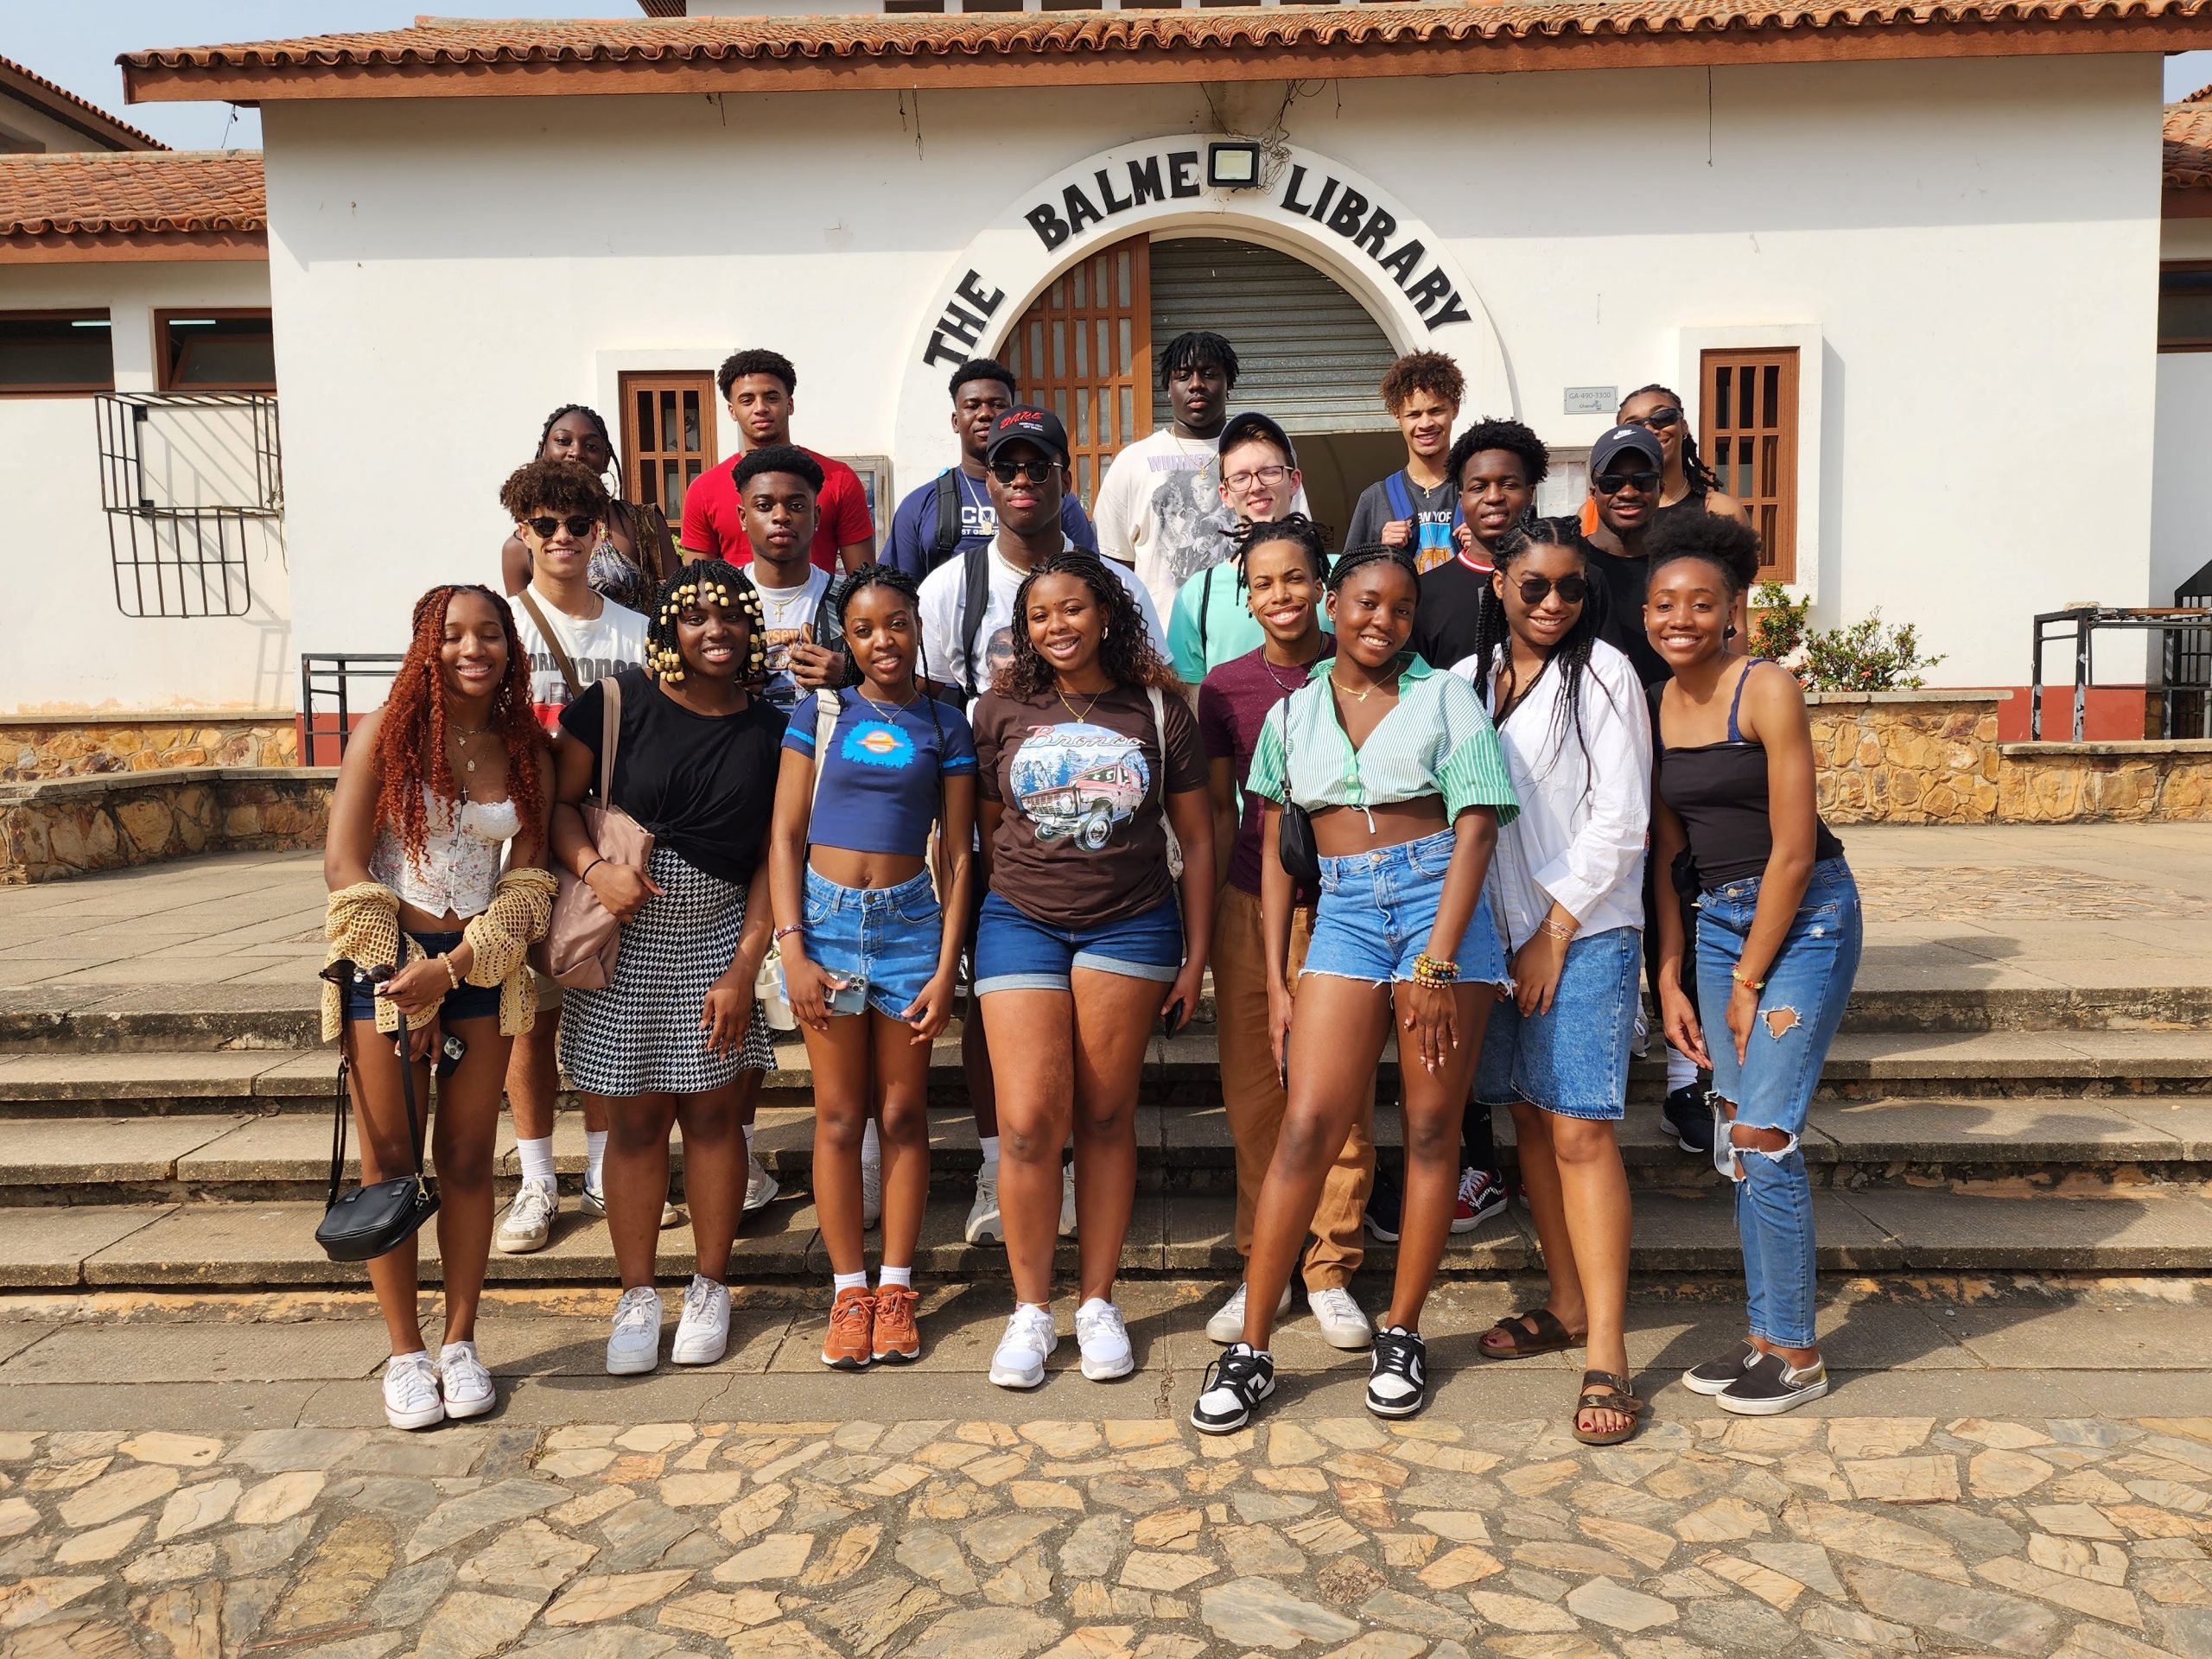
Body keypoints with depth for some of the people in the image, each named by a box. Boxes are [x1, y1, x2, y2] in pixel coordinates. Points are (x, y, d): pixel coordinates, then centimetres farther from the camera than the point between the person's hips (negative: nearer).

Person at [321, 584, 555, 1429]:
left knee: (467, 1161, 7)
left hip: (480, 969, 2)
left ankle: (460, 1343, 20)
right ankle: (404, 1353, 16)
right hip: (385, 962, -2)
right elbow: (343, 862, -8)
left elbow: (527, 881, 0)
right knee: (389, 1161, 3)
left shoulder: (526, 751, 4)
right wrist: (407, 991, -10)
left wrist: (452, 970, -13)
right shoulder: (387, 731, -4)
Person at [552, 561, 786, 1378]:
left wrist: (743, 967, -7)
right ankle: (637, 1298, 20)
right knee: (635, 1120, 6)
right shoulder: (618, 704, -4)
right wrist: (593, 867, -20)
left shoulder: (769, 729, 0)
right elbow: (557, 801, 0)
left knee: (711, 1112, 6)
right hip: (624, 938, -1)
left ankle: (709, 1288, 23)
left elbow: (771, 858, -1)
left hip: (718, 939, 1)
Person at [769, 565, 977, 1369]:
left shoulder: (945, 723, 4)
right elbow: (785, 836, 2)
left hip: (909, 920, 0)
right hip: (826, 917, 0)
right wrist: (793, 951, -7)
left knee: (903, 1114, 7)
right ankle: (848, 1290, 17)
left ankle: (896, 1287, 19)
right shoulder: (822, 713, 3)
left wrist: (946, 969, -4)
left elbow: (958, 852, 2)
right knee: (839, 1115, 6)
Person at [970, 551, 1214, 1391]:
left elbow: (1196, 840, 6)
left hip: (1131, 925, 0)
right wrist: (984, 931, 10)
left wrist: (1195, 958, 4)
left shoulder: (1158, 709, 2)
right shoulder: (1003, 709, 4)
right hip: (1021, 921, 0)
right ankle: (1030, 1311, 11)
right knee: (1028, 1120, -6)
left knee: (1106, 1117, 5)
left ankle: (1097, 1304, 19)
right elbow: (988, 830, 11)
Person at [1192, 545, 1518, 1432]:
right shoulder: (1292, 714, 11)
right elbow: (1275, 853, 13)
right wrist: (1276, 979, 6)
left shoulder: (1444, 695, 4)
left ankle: (1402, 1334, 19)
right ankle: (1250, 1349, 2)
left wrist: (1436, 962, -13)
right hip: (1343, 912, 1)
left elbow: (1475, 830, -4)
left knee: (1432, 1126, 4)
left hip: (1440, 901, -1)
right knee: (1307, 1125, -6)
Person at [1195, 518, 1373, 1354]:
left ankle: (1330, 1270, 20)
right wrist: (1200, 920, 8)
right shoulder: (1225, 686, 4)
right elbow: (1219, 812, 9)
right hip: (1250, 906, 2)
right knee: (1253, 1091, 8)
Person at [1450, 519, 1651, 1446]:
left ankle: (1606, 1353, -3)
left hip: (1586, 932, -5)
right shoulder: (1468, 679, 10)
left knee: (1581, 1131, -9)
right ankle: (1567, 1305, 26)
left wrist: (1556, 930, -10)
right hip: (1499, 929, 5)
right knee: (1530, 1120, 11)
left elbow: (1620, 820, -8)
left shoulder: (1604, 675, -4)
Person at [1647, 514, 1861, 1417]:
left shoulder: (1767, 689, -14)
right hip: (1718, 917, 6)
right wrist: (1670, 978, 6)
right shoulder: (1655, 708, 5)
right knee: (1734, 1131, 8)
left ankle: (1798, 1356, 8)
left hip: (1805, 915, -6)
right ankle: (1766, 1335, 22)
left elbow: (1793, 851, -15)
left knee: (1764, 1131, -8)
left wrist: (1748, 982, -11)